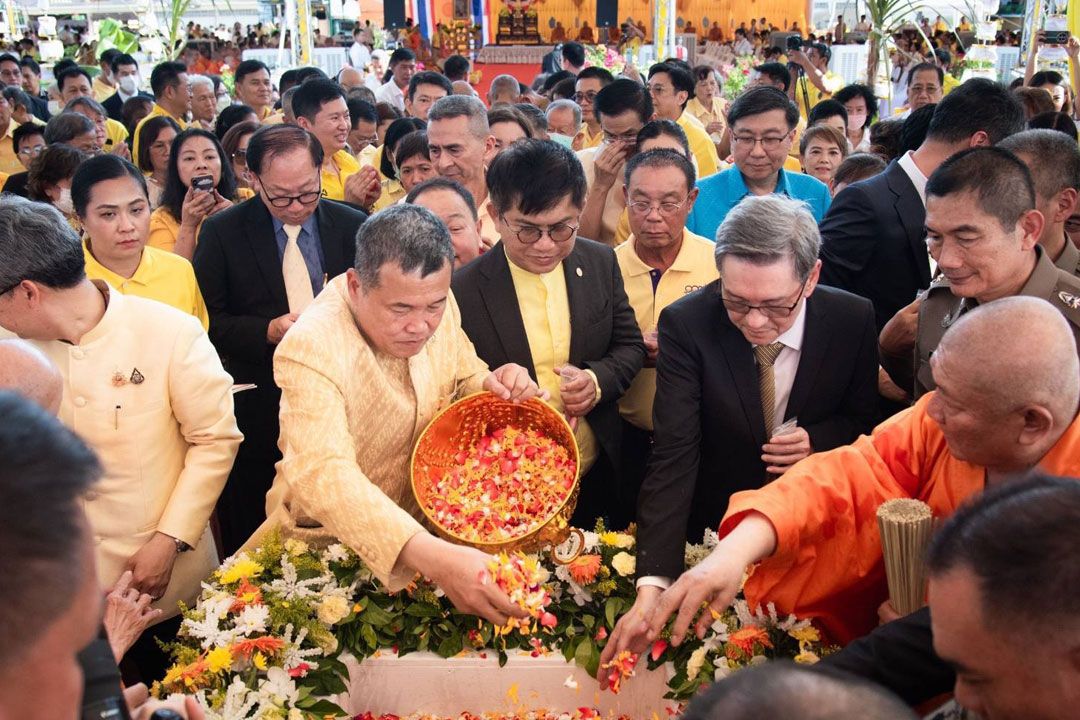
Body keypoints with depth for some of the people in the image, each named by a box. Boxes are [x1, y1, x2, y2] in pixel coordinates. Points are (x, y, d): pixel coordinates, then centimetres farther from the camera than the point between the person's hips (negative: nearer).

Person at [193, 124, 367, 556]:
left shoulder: (353, 227, 2)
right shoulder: (222, 232, -2)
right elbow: (209, 322, -4)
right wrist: (268, 332, -19)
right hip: (256, 411, -1)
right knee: (250, 537, 10)